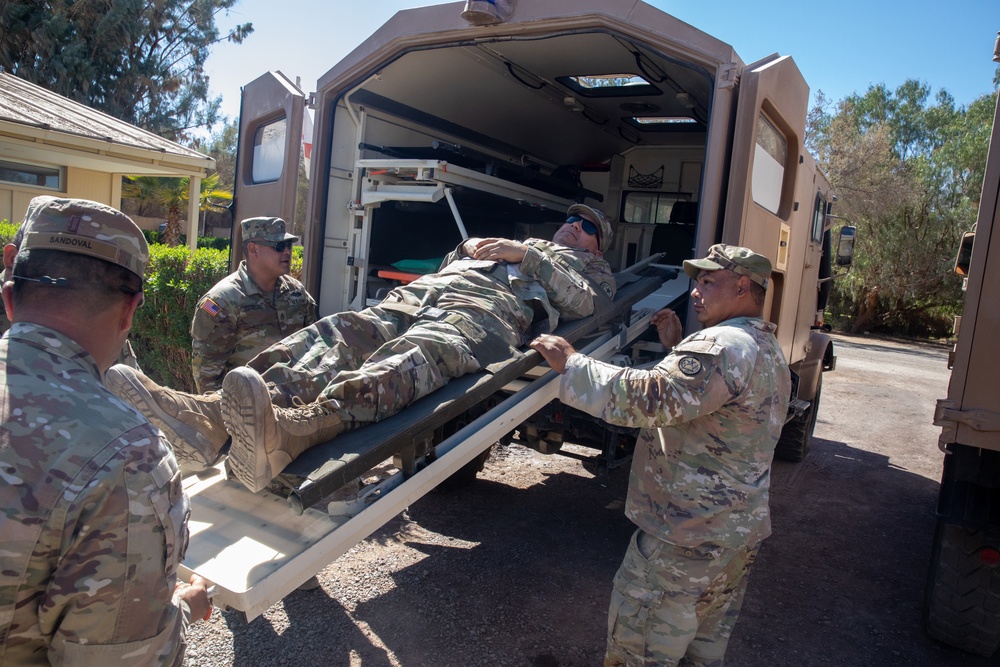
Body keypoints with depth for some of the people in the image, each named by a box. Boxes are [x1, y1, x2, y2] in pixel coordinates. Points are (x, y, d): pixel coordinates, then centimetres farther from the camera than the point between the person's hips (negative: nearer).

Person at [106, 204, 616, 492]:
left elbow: (583, 303, 6)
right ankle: (213, 415, -45)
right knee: (337, 336, -23)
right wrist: (467, 249, 20)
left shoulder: (592, 268, 32)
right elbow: (441, 269, 40)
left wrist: (529, 256, 5)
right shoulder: (509, 244, 46)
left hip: (488, 311, -6)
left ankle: (283, 434, -69)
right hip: (421, 294, 7)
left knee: (412, 359, -40)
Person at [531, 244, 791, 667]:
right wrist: (677, 348, 11)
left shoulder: (725, 345, -22)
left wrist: (570, 362, -25)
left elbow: (648, 398, -32)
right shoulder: (769, 351, 13)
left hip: (685, 539, -10)